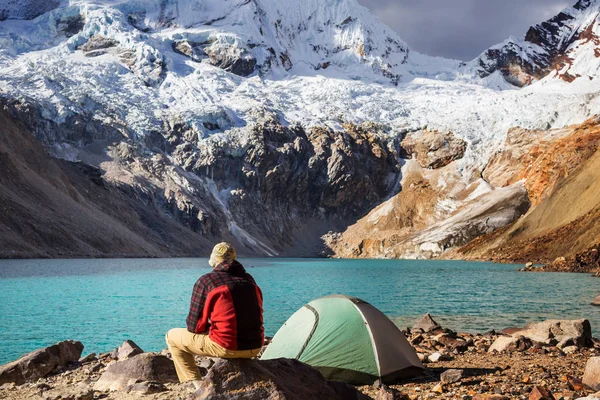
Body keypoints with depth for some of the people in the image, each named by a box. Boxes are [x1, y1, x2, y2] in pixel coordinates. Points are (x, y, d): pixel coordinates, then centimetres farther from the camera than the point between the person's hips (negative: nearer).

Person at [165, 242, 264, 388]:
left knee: (172, 337, 16)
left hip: (226, 347, -6)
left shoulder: (205, 281, -3)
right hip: (255, 348, 6)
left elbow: (194, 326, -1)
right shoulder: (249, 279, 12)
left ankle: (198, 385, 9)